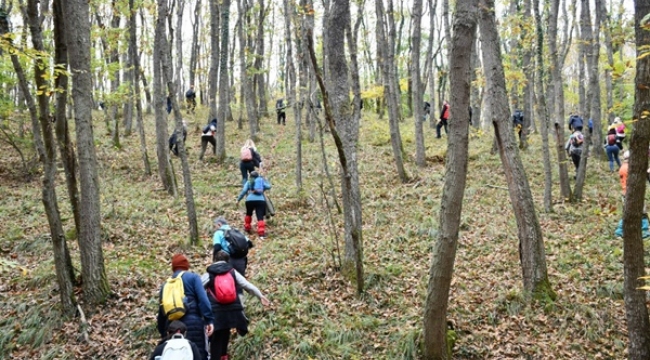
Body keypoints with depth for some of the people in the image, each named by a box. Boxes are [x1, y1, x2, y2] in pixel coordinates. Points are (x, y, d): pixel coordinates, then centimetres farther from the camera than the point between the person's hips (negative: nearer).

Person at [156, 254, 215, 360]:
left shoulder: (166, 285, 19)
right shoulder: (193, 277, 4)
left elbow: (161, 311, 21)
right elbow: (203, 299, -9)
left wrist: (163, 332, 27)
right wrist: (209, 320, -12)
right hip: (193, 322, -5)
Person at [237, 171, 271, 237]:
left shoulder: (248, 182, 16)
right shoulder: (261, 180, 20)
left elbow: (244, 191, 5)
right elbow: (268, 186, 16)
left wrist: (238, 199, 7)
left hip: (250, 200, 1)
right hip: (260, 200, -1)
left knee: (249, 214, 28)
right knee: (260, 216, -6)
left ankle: (247, 228, 37)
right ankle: (261, 232, -22)